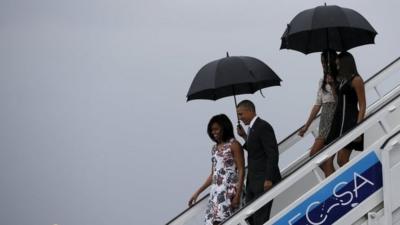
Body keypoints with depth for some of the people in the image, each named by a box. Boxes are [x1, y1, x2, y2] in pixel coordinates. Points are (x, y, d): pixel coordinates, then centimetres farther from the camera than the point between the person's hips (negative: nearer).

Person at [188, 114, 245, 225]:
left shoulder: (234, 145, -2)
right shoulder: (215, 148, 18)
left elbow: (241, 171, -7)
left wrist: (237, 195, -16)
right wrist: (197, 193, 20)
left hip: (230, 190, -7)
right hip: (216, 191, 7)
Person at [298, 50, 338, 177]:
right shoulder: (323, 82, 18)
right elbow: (318, 104, 20)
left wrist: (332, 84, -18)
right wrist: (306, 126, 19)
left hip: (335, 119, -7)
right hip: (325, 119, 7)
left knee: (314, 154, -14)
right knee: (327, 162, 0)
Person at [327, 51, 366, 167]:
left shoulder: (356, 80, -6)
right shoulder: (342, 80, 20)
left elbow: (362, 105, -12)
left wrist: (358, 128, -18)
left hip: (350, 121, -9)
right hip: (339, 120, 9)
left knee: (342, 160, -13)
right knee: (341, 161, 4)